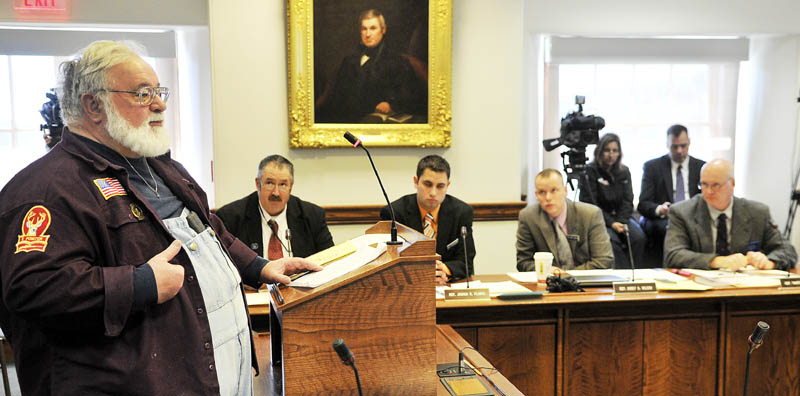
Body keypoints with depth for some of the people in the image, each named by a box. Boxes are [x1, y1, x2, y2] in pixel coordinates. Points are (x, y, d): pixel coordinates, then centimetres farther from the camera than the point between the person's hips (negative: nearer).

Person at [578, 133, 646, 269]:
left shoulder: (624, 172, 12)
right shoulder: (589, 171, -4)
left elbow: (627, 201, 9)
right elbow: (590, 203, -8)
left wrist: (621, 222, -10)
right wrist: (611, 223, -16)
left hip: (620, 218, 4)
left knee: (638, 237, -24)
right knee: (612, 240, -33)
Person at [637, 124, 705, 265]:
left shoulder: (701, 167, 15)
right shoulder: (652, 167, 8)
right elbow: (643, 204, 1)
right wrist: (658, 209, -23)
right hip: (661, 220, -2)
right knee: (669, 228, -36)